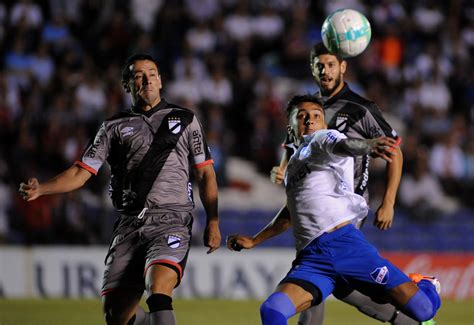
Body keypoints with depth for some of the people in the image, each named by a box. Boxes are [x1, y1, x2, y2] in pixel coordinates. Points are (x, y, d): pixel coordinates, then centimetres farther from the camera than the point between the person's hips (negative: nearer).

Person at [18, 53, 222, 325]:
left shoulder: (185, 119, 13)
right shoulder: (114, 127, 15)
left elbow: (205, 173, 14)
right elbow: (81, 173, 11)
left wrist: (213, 223, 4)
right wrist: (40, 189, -6)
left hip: (171, 221, -3)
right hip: (130, 225, 3)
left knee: (158, 286, -30)